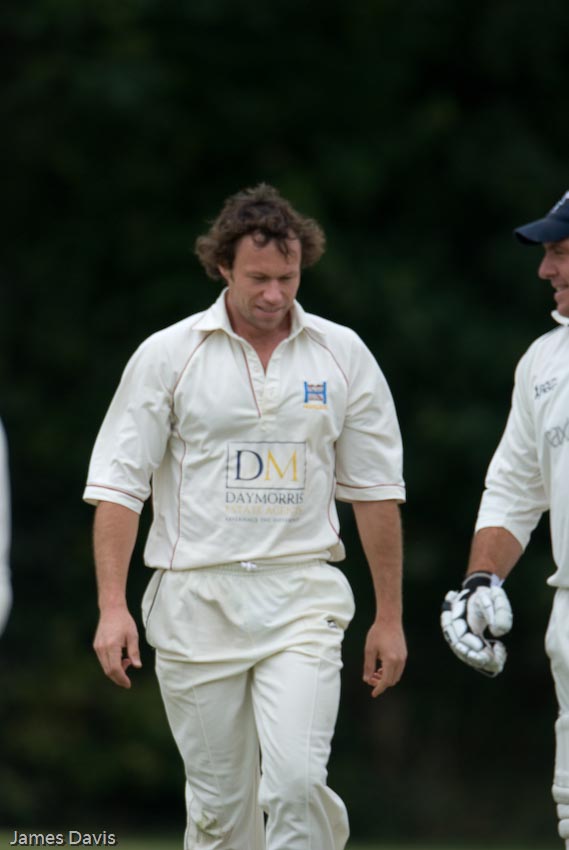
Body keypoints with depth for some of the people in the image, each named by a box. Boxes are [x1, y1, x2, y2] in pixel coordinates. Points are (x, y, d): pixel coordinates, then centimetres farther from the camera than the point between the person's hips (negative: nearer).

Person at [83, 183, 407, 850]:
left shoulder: (342, 355, 4)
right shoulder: (167, 356, 0)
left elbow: (376, 490, 10)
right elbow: (117, 482, 0)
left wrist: (390, 616, 10)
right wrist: (112, 605, -9)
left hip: (302, 598, 0)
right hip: (196, 601, 0)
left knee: (296, 783, -16)